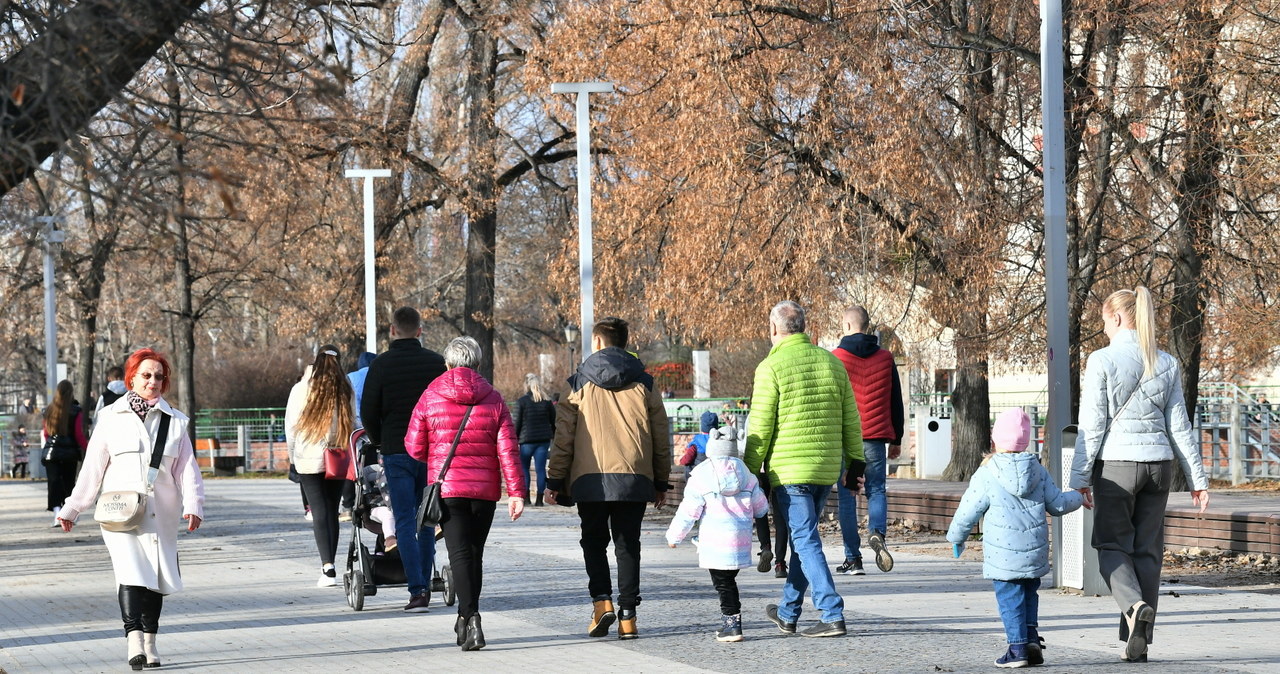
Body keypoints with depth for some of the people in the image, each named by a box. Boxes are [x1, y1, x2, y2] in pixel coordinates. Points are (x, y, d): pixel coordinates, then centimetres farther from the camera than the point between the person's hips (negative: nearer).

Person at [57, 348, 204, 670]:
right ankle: (134, 640, -28)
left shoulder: (175, 422, 11)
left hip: (160, 513, 2)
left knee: (156, 577, 5)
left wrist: (193, 505, -9)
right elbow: (92, 468, 11)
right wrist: (71, 509, 12)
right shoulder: (111, 417, 7)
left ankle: (150, 643, 17)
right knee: (131, 572, -19)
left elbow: (187, 468, 7)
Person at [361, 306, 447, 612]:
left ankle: (417, 590, -10)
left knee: (405, 520, -2)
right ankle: (425, 584, 16)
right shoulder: (436, 362, 2)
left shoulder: (382, 365, -5)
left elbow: (368, 412, -2)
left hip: (396, 451, -2)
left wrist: (380, 443, 14)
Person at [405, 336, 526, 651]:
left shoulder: (431, 397, -1)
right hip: (485, 488, 2)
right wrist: (516, 492, -3)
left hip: (447, 486, -2)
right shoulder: (493, 399, 3)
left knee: (460, 554, -5)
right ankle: (466, 620, 24)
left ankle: (470, 618, -22)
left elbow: (415, 447, 2)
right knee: (475, 553, 15)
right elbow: (508, 450, -3)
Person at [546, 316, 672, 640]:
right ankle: (627, 616, 2)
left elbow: (564, 436, 1)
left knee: (594, 541, 13)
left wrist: (555, 480, 6)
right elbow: (661, 437, 10)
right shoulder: (644, 384, 8)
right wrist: (661, 482, 18)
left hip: (590, 478, -1)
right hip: (634, 478, 1)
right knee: (627, 545, 8)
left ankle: (601, 600, -7)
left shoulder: (580, 383, 2)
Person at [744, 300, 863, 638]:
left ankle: (833, 615, -13)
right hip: (826, 469, 6)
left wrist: (750, 471, -1)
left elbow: (760, 428, -9)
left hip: (789, 470, -6)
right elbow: (851, 420, 11)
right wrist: (855, 461, 18)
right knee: (802, 537, 18)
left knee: (806, 541, -5)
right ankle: (788, 612, 28)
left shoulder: (772, 367, -9)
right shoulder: (831, 362, 8)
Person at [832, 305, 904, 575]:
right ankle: (877, 532, -17)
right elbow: (896, 402, 11)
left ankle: (853, 557, 1)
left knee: (847, 496, 3)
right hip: (876, 437, 2)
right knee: (876, 490, 11)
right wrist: (896, 439, 18)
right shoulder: (885, 358, 7)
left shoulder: (835, 359, -3)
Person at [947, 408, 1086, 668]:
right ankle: (1032, 638, 7)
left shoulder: (986, 476, -8)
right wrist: (1077, 498, 32)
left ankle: (1018, 647, -2)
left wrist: (956, 538, 15)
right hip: (1035, 550, 4)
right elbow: (1057, 504, 10)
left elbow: (967, 513, -3)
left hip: (1003, 554, -4)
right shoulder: (1038, 471, 3)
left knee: (1010, 598, 2)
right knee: (1029, 593, 19)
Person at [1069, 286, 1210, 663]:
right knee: (1147, 551, 9)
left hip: (1116, 463, -4)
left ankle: (1134, 604, -22)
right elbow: (1179, 426, 8)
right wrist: (1197, 477, 12)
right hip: (1159, 463, 4)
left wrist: (1080, 477, -3)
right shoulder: (1167, 364, 7)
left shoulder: (1102, 360, -7)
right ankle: (1138, 643, 8)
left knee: (1112, 546, 7)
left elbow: (1092, 425, -8)